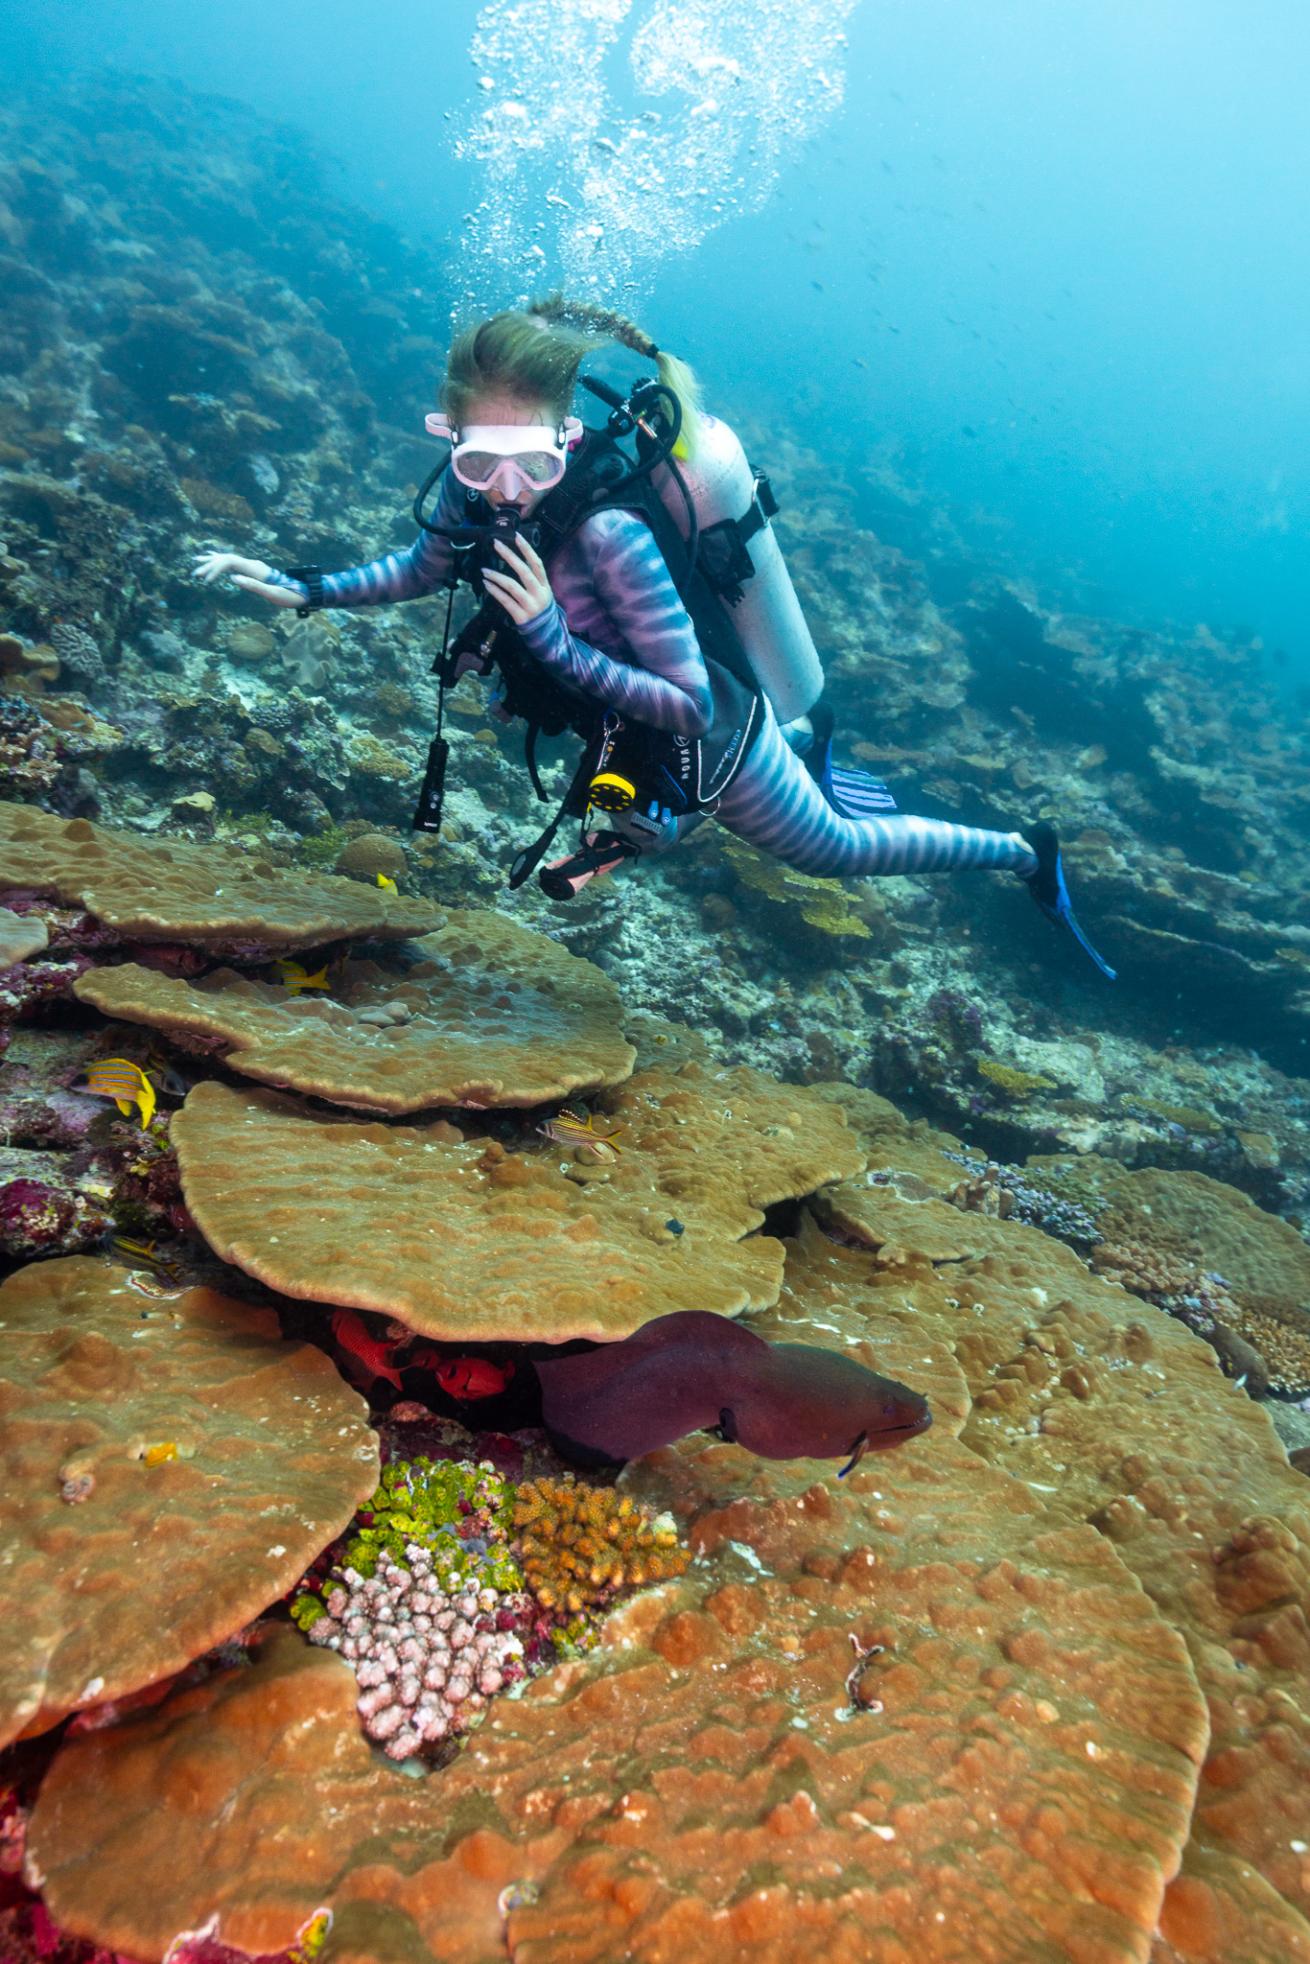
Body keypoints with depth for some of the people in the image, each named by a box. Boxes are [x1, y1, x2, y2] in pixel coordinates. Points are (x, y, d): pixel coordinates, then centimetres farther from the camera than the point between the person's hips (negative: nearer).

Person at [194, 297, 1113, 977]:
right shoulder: (479, 492, -19)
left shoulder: (614, 533, -40)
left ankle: (1024, 850, 38)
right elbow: (424, 568, 3)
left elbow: (695, 709, -39)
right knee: (653, 823, 38)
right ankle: (805, 753, 59)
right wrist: (302, 589, -5)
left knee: (836, 849, 15)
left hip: (712, 736, -7)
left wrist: (553, 643, -45)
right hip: (623, 728, 7)